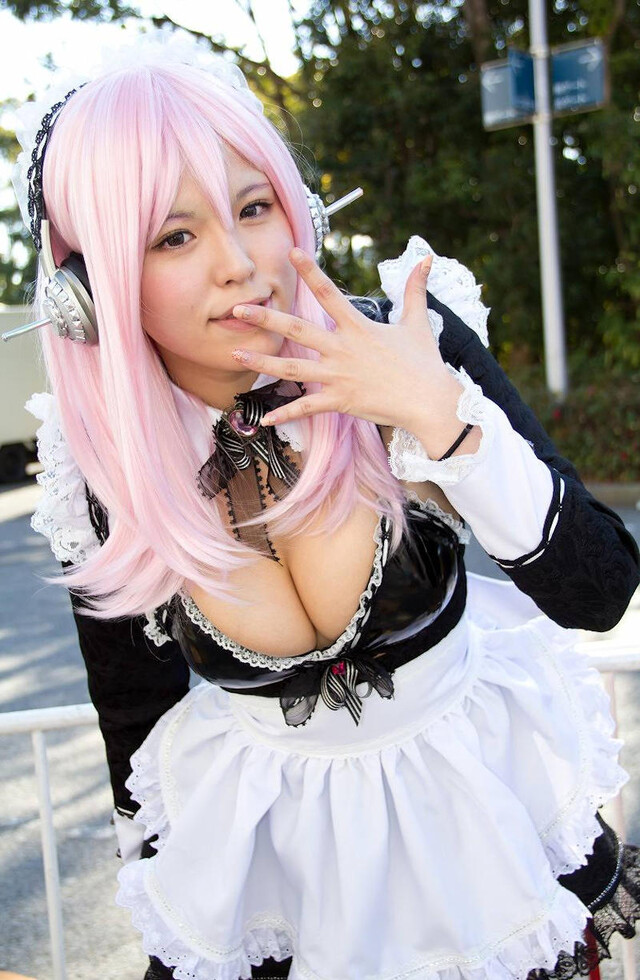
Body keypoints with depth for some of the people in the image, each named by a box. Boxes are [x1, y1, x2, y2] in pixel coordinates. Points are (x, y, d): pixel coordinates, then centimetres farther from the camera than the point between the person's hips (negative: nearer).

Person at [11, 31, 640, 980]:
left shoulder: (416, 345, -22)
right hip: (266, 839, 1)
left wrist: (442, 416, -34)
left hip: (479, 781, 0)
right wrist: (165, 897, 11)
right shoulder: (102, 472, -17)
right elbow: (136, 718, -1)